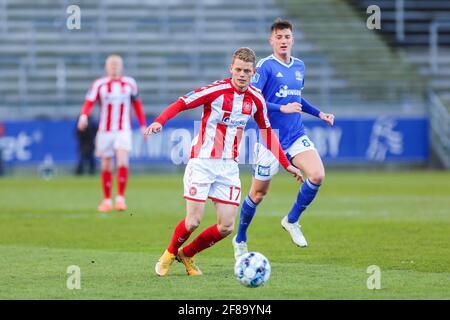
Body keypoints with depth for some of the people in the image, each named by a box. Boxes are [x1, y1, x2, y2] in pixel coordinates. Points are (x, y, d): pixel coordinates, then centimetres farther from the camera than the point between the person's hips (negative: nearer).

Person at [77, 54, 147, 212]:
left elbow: (137, 104, 16)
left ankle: (120, 198, -14)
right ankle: (107, 200, 19)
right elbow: (89, 102, -13)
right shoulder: (99, 84, -1)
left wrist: (143, 125, 14)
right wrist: (84, 116, -33)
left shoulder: (129, 83, 6)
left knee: (122, 161, -19)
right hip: (105, 131, 0)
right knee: (106, 167, 5)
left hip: (123, 131, 0)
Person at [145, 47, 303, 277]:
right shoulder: (216, 90, -13)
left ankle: (187, 254, 21)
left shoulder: (256, 99, 2)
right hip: (202, 162, -5)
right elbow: (181, 103, -11)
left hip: (229, 167, 5)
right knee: (193, 222, -10)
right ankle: (169, 254, 20)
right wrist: (159, 121, -29)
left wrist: (286, 164, 16)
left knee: (226, 227, -2)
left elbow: (267, 132, 15)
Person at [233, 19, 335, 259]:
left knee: (317, 175, -18)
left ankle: (292, 221, 4)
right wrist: (282, 109, -25)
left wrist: (319, 114, 19)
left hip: (296, 136, 5)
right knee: (258, 193, 3)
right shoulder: (265, 66, -10)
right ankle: (240, 240, 26)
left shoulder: (299, 66, 11)